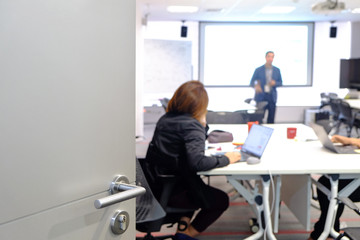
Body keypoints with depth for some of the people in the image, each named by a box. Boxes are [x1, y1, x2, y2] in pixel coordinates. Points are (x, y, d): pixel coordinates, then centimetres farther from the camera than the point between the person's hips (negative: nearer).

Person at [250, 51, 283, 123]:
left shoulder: (277, 70, 7)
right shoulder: (258, 70, 1)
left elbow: (280, 83, 12)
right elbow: (251, 82, 2)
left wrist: (275, 83, -10)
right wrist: (256, 86, -21)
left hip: (272, 97, 2)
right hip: (261, 96, -2)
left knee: (271, 119, 3)